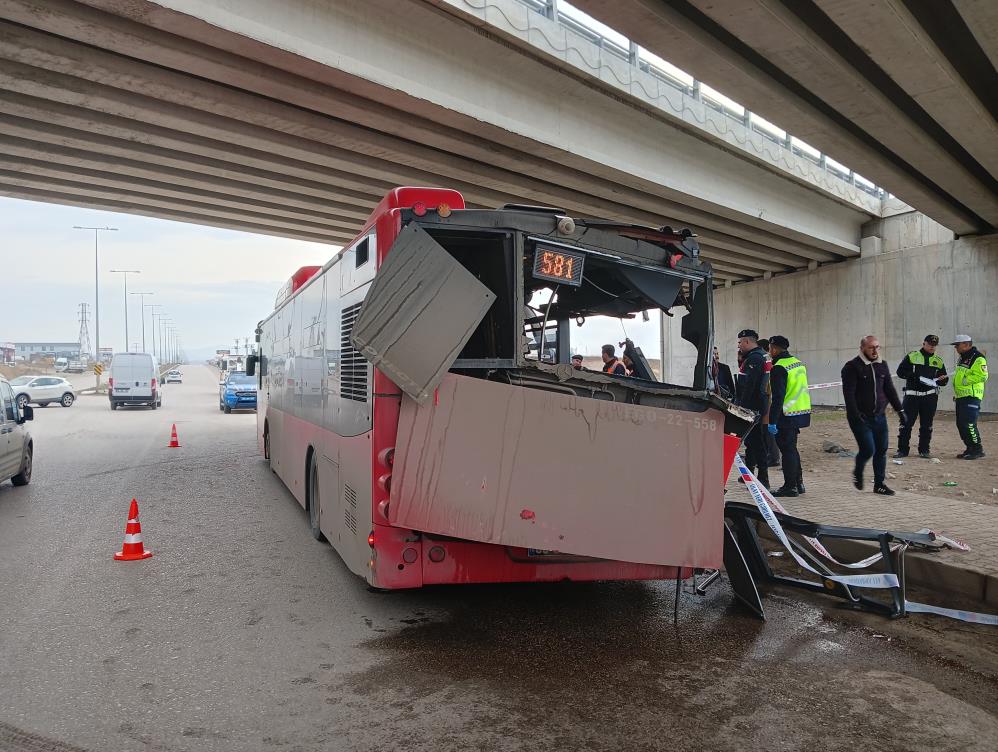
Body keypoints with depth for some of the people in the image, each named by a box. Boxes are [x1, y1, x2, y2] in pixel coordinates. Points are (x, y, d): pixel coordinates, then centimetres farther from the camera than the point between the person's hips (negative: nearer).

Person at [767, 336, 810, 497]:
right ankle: (798, 483, 26)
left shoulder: (779, 368, -16)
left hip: (788, 416, -9)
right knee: (791, 448, 18)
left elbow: (778, 397, -21)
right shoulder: (798, 363, 13)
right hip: (803, 412, 9)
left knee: (787, 449, -1)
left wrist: (772, 421, -19)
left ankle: (790, 486, 4)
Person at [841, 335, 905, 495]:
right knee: (868, 449, -10)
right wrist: (855, 413, -24)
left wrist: (900, 409, 10)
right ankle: (858, 473, 19)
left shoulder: (882, 365, 11)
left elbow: (889, 389, 16)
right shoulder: (852, 367, -9)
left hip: (879, 416, 6)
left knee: (881, 450, 6)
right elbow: (848, 393, -15)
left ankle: (879, 484, 17)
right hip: (860, 417, -6)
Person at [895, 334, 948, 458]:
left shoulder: (938, 361, 14)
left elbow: (943, 379, 15)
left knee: (926, 424, 5)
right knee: (906, 422, -4)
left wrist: (942, 379, -8)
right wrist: (915, 376, -15)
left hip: (930, 397, 3)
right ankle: (902, 449, 2)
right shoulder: (912, 356, 5)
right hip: (911, 395, -3)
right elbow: (900, 371, -3)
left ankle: (924, 450, 14)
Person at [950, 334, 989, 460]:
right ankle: (970, 449, 19)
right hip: (961, 396, 10)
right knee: (961, 424, 11)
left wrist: (965, 380, -17)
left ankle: (978, 449, -4)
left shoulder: (977, 358, -12)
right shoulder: (963, 358, 19)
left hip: (971, 397, -10)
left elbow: (982, 376, -20)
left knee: (969, 423, -13)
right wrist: (956, 392, 20)